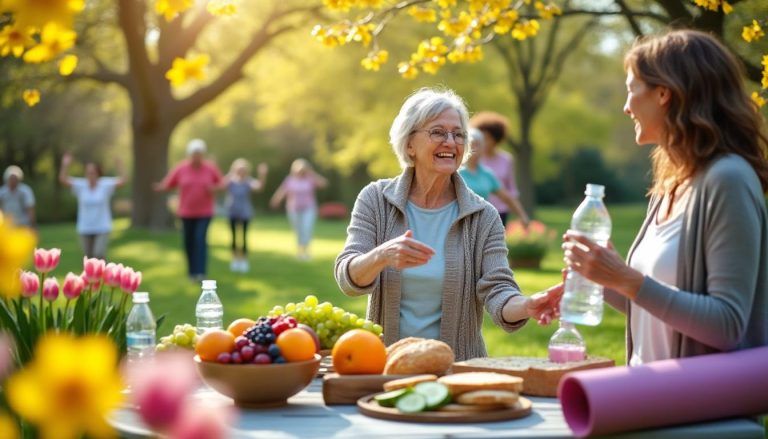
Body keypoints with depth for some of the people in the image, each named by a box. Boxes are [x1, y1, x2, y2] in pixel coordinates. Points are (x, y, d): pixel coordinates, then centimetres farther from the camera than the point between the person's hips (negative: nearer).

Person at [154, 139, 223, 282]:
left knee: (200, 239, -14)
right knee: (189, 242, 7)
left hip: (204, 212, -1)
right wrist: (161, 187, -23)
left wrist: (214, 188, -13)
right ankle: (192, 271, 24)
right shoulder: (180, 168, -6)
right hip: (187, 212, 1)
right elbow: (167, 184, -1)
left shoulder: (211, 168, -5)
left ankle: (200, 271, -16)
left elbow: (220, 183, 8)